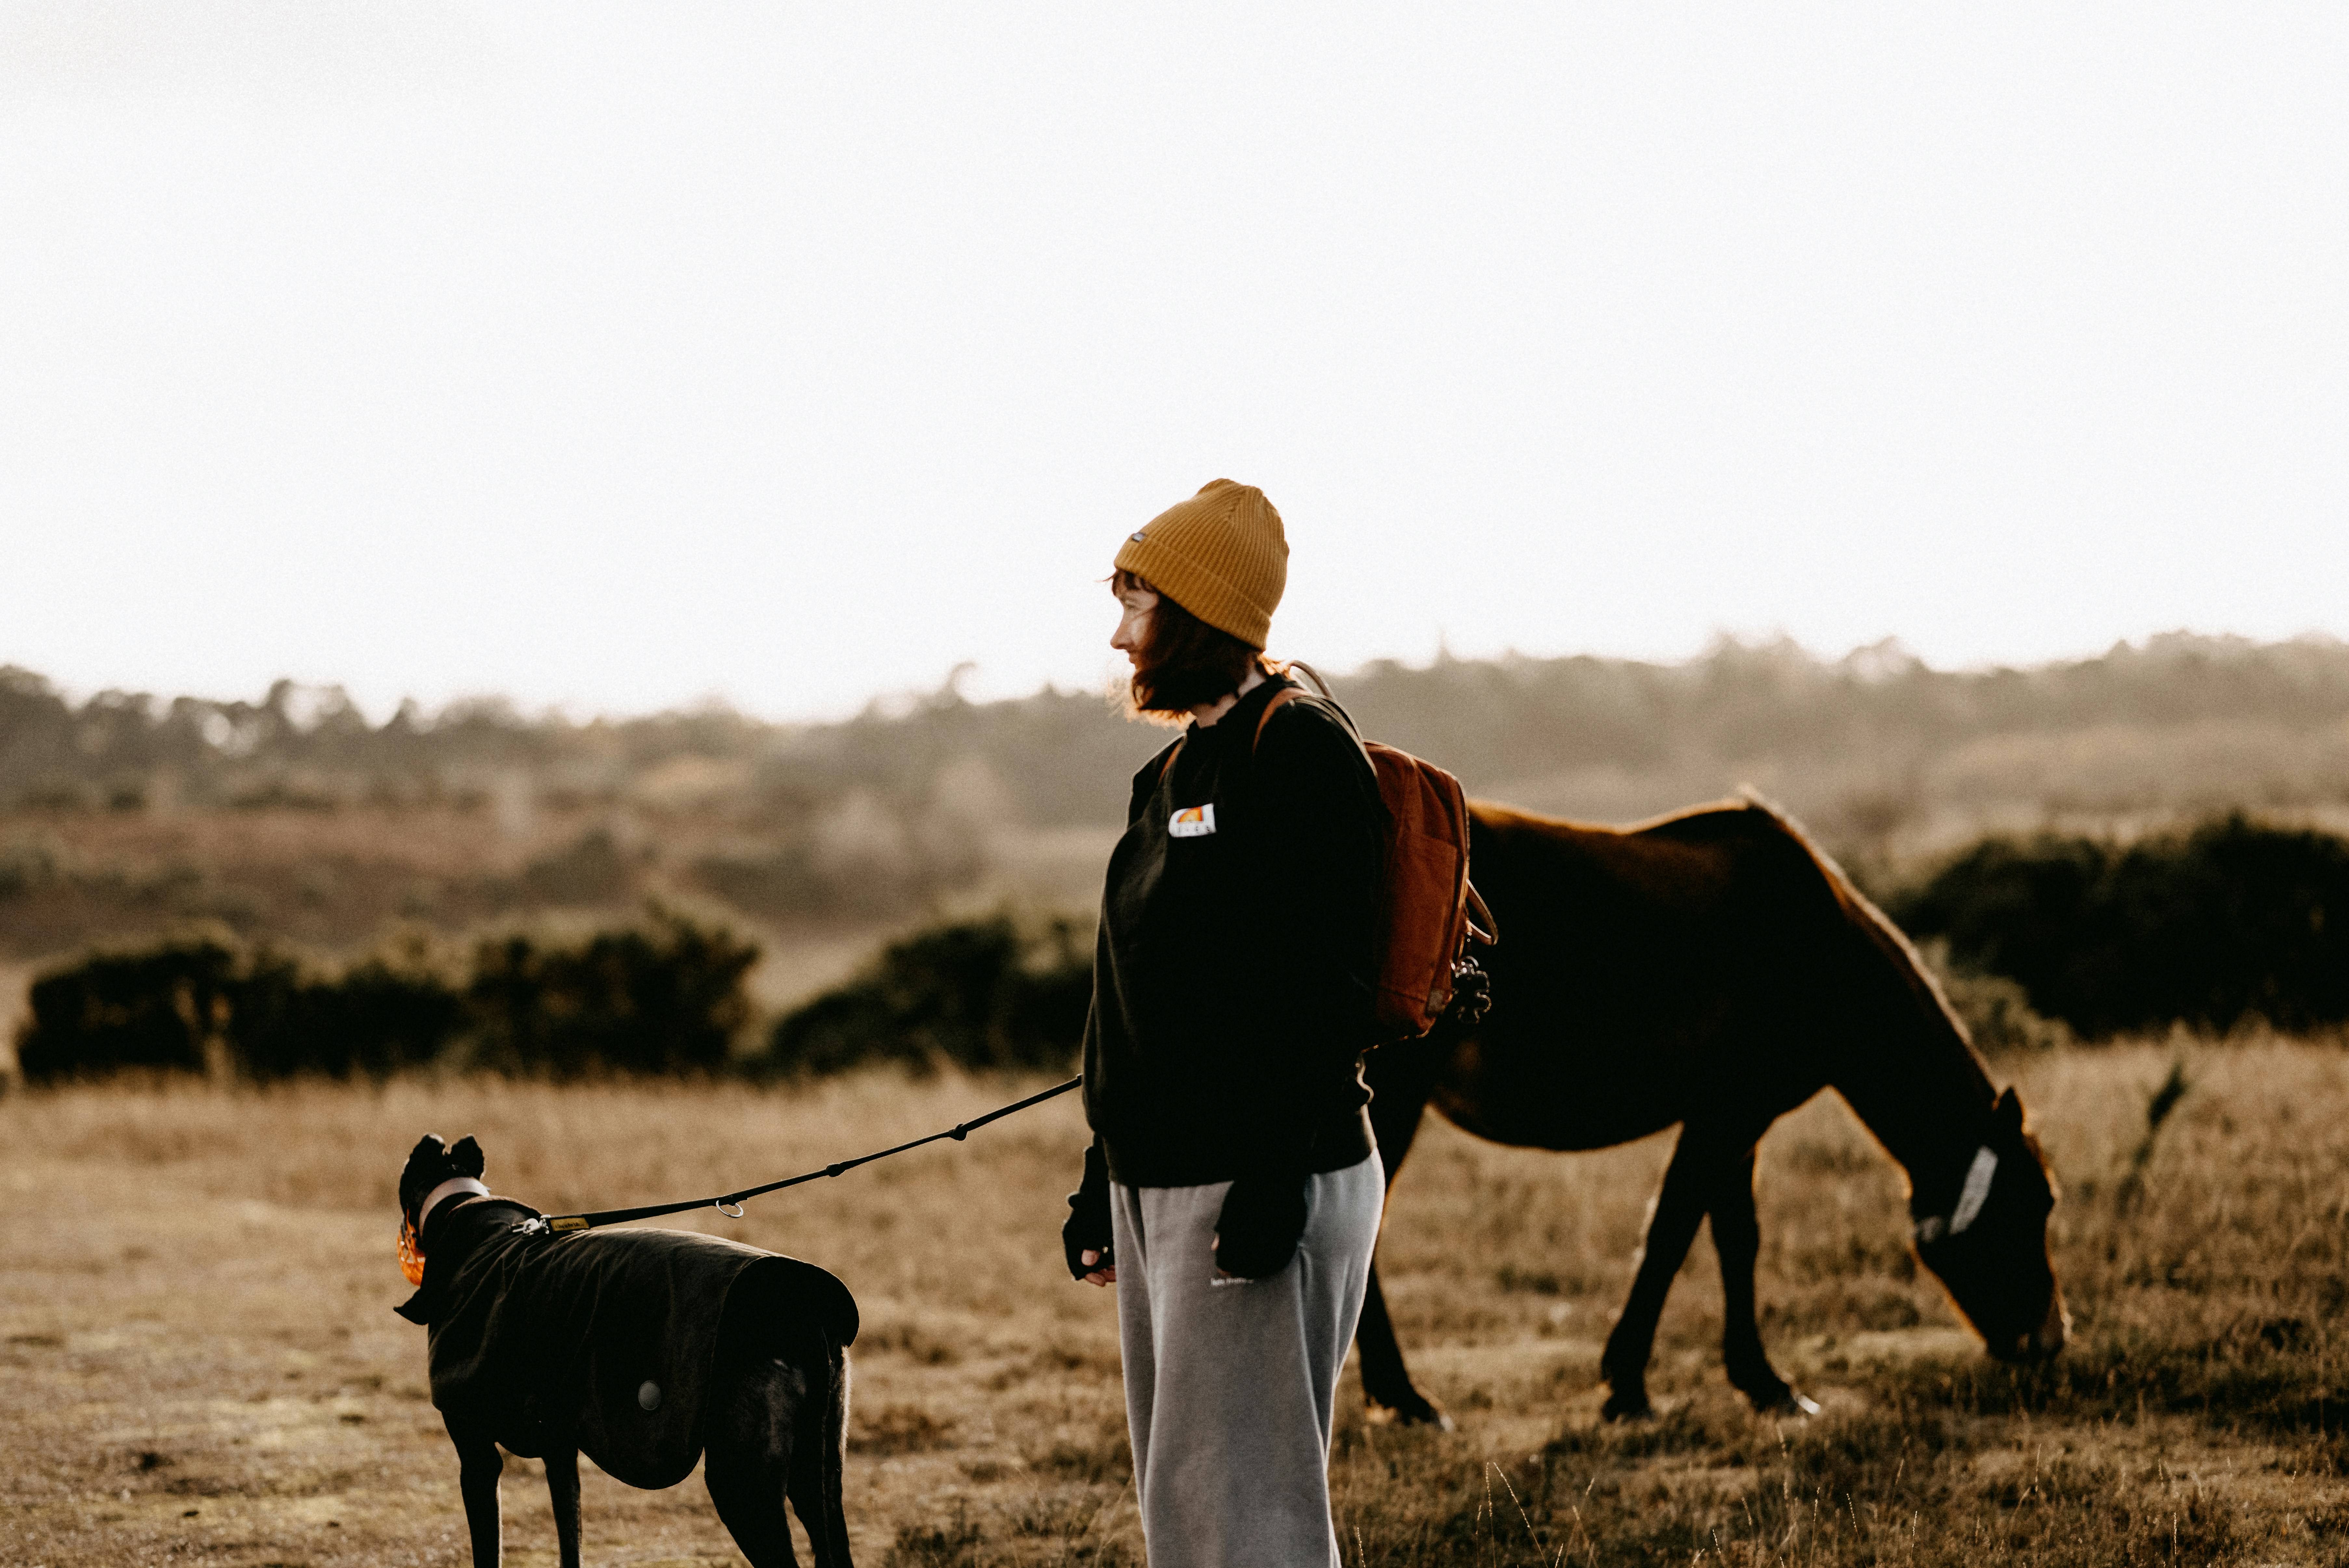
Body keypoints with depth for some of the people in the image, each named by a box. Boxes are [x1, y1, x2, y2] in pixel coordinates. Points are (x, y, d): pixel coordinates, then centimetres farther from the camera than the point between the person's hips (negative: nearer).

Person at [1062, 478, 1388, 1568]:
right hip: (1157, 1184, 10)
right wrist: (1103, 1179, 20)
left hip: (1261, 1184, -10)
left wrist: (1274, 1178, -23)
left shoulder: (1301, 753, -11)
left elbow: (1323, 989, -18)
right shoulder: (1174, 773, 17)